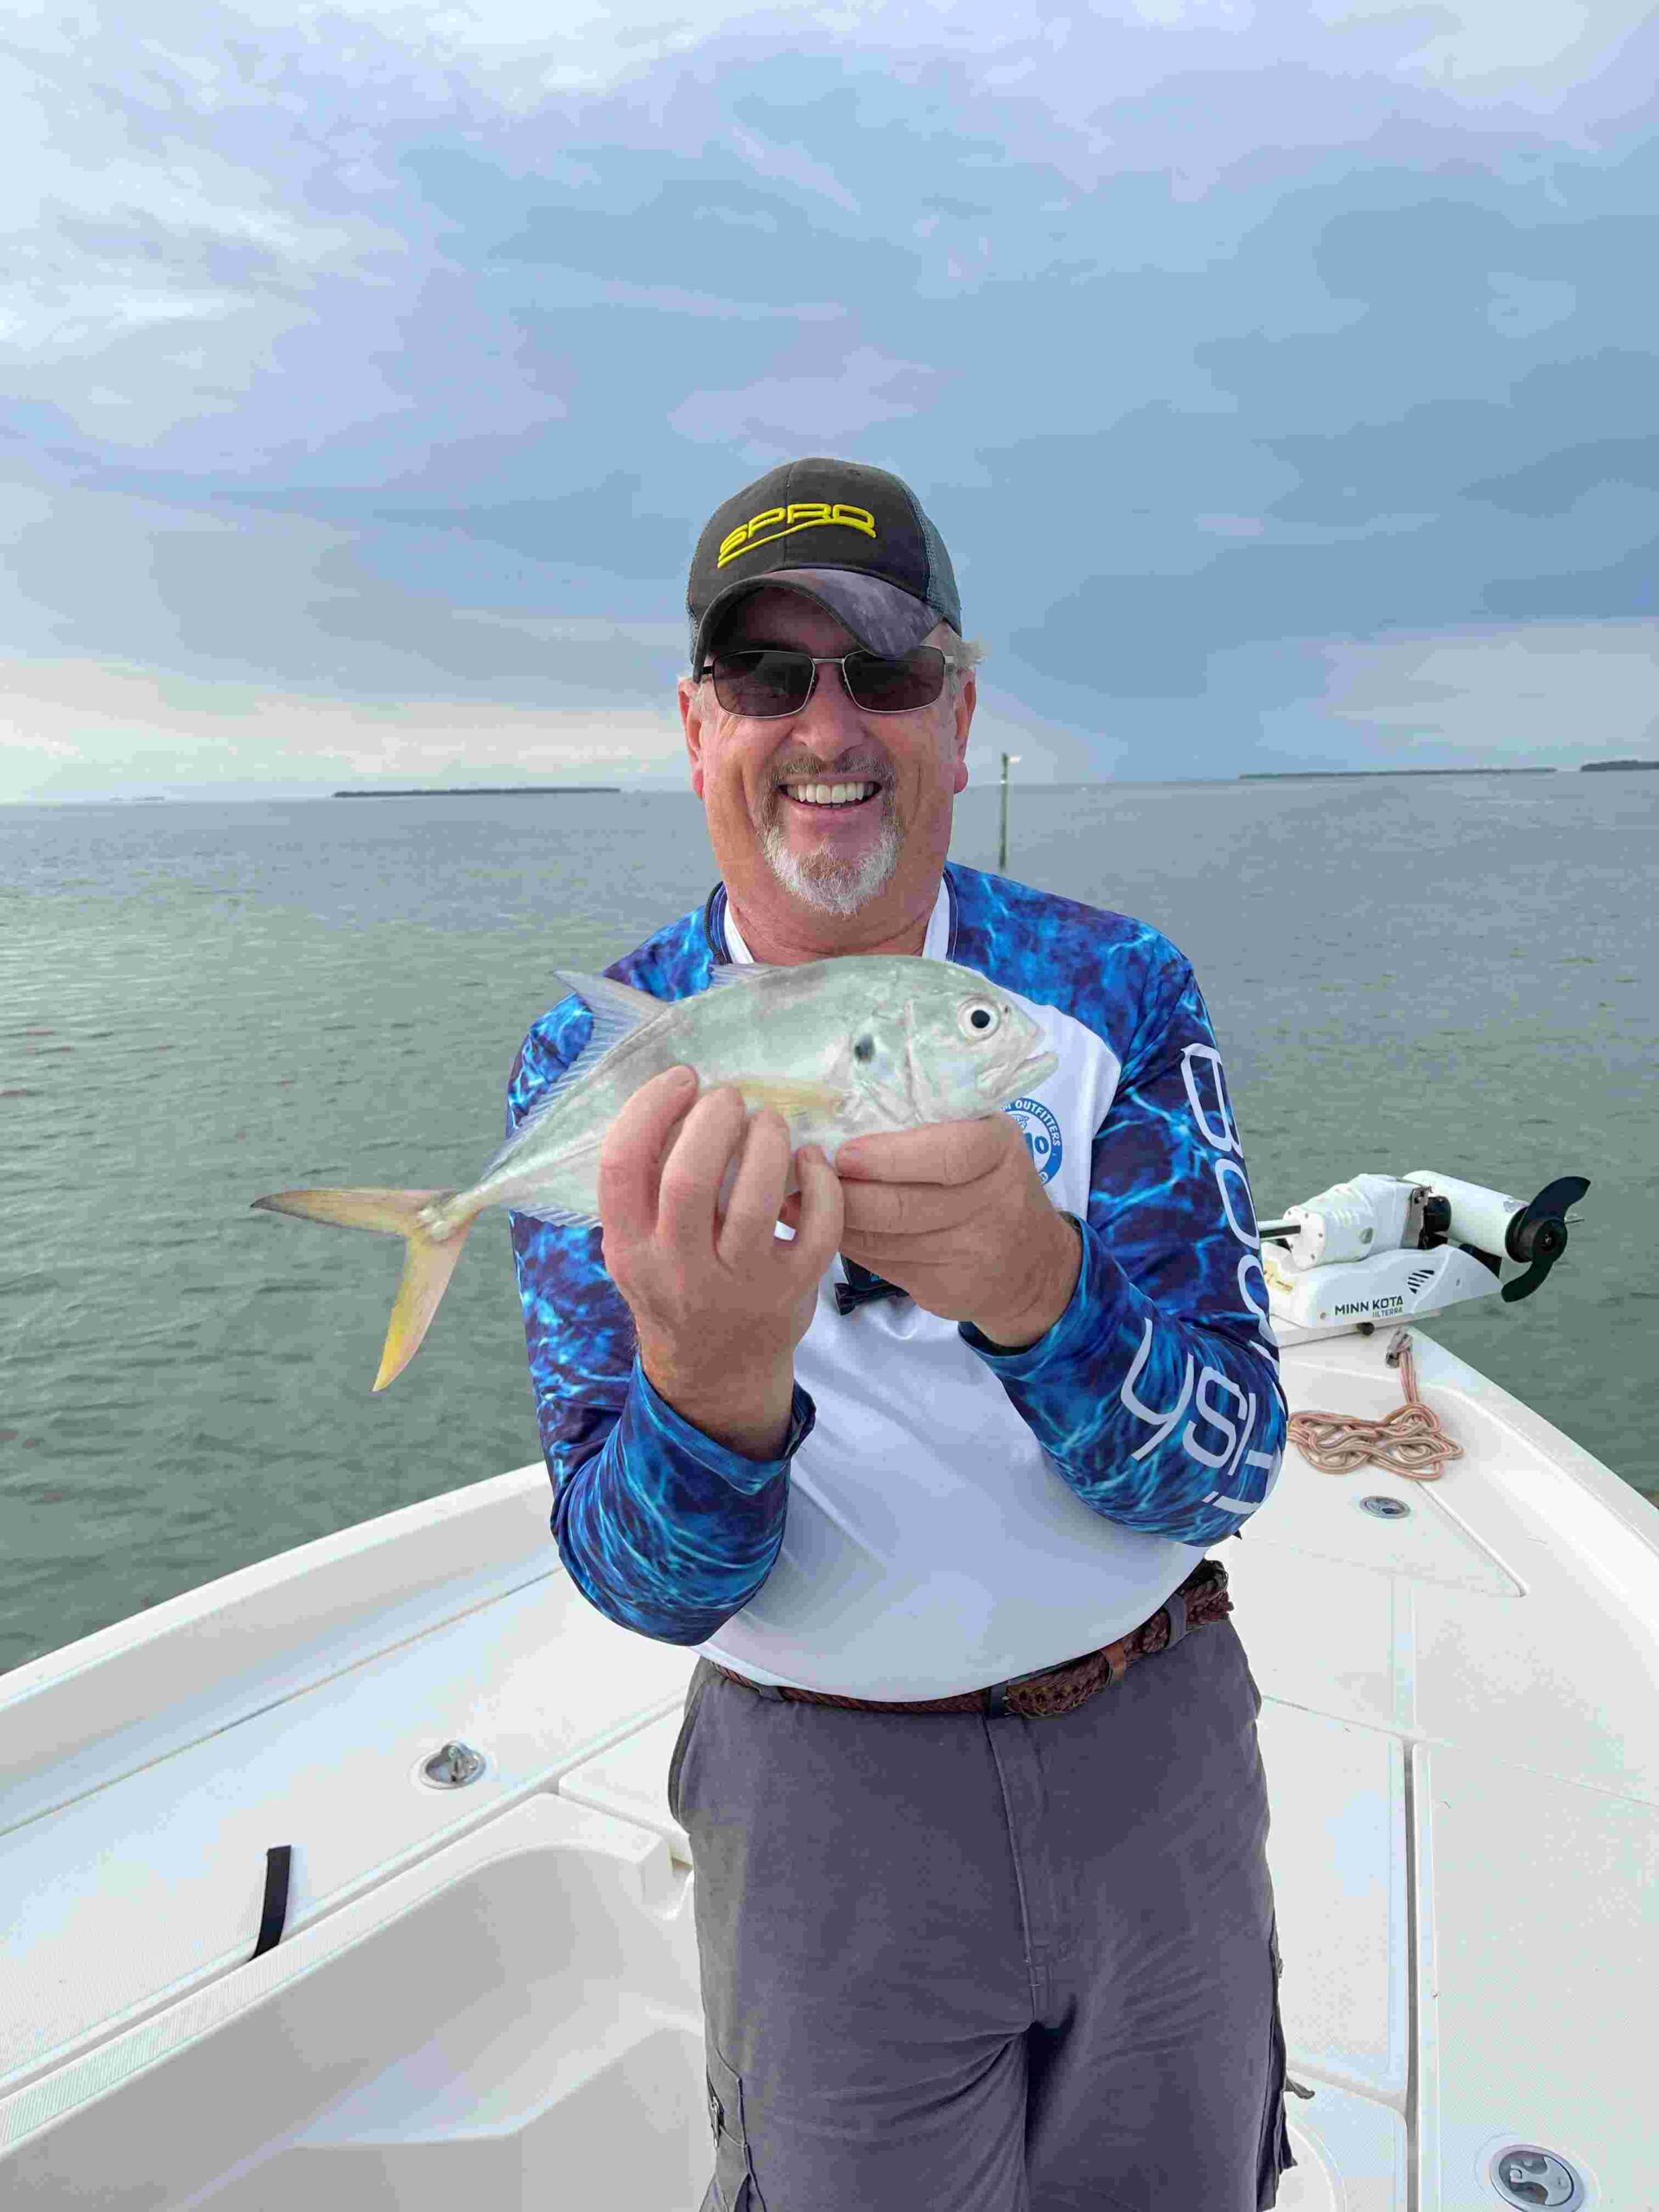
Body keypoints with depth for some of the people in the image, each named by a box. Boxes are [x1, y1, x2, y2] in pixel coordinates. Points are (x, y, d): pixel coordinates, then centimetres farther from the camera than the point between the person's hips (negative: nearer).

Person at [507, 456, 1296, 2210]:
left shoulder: (1116, 992, -10)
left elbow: (1222, 1470, -16)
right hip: (829, 1789, -1)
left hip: (1157, 1749, 2)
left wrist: (1035, 1288, -37)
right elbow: (649, 1588, -15)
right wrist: (707, 1378, -38)